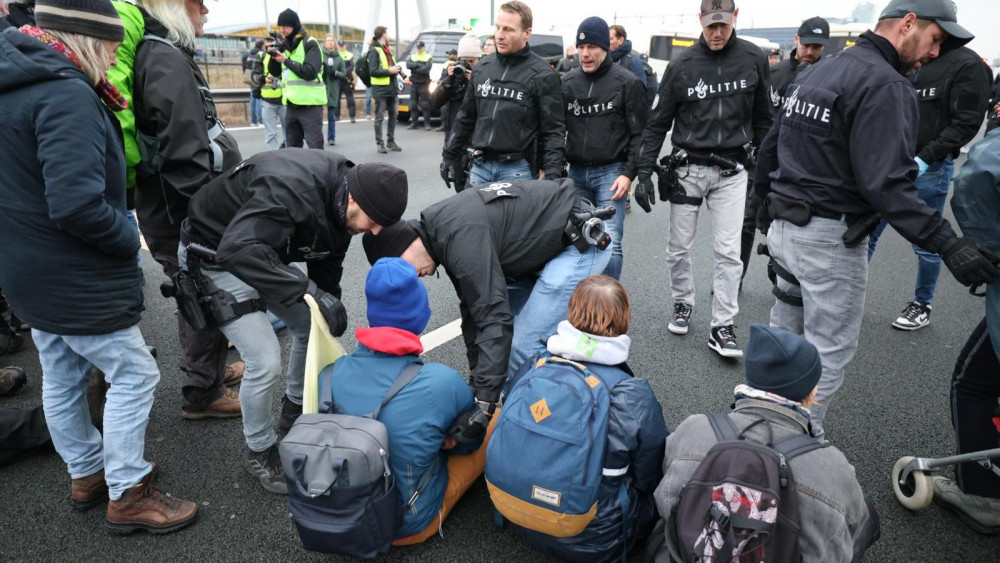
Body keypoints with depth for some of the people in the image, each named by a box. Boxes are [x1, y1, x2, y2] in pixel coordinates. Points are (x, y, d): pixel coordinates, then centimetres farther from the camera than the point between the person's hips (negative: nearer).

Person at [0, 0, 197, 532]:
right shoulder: (66, 95, -24)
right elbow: (78, 204, -31)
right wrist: (129, 239, -15)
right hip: (76, 279, -10)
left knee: (61, 377, 20)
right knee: (134, 374, 3)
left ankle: (87, 475, 38)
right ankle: (127, 495, 15)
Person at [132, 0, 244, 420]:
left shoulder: (153, 53, 12)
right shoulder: (168, 60, -20)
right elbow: (186, 157, -26)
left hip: (167, 208, 10)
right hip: (185, 215, -10)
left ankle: (208, 367, 41)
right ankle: (203, 394, 19)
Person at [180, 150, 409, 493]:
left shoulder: (338, 202, -9)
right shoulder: (292, 190, -37)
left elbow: (326, 265, 4)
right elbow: (237, 250, -47)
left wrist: (329, 309, 5)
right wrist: (309, 290, -46)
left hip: (265, 251, 8)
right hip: (214, 256, -8)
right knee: (266, 362, -14)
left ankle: (295, 413, 33)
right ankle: (260, 452, 13)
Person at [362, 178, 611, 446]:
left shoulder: (460, 235, -26)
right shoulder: (442, 231, 4)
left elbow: (494, 316, -30)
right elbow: (476, 307, 11)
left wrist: (485, 401, -29)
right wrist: (478, 378, 13)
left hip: (580, 241, -10)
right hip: (544, 246, 10)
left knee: (526, 347, -13)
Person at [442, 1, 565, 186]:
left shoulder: (542, 74, -6)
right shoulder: (482, 67, 10)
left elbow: (553, 130, -8)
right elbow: (466, 117, 17)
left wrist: (552, 173, -19)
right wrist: (450, 155, 15)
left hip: (518, 169, -5)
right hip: (480, 166, 5)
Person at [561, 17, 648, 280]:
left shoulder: (627, 82, -2)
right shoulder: (566, 82, 9)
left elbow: (640, 134, -2)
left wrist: (628, 173, -11)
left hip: (611, 172, -4)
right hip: (576, 172, 4)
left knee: (610, 242, -7)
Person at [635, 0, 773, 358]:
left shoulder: (753, 59, 0)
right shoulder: (682, 65, -4)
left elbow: (762, 118, 9)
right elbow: (657, 123, -1)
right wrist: (644, 173, -8)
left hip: (731, 170, 0)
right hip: (688, 168, 0)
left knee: (728, 251, -2)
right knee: (679, 247, 8)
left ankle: (722, 326, 7)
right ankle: (683, 304, 30)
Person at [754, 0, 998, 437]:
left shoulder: (815, 72, 12)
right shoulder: (885, 85, -15)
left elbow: (769, 147, 17)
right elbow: (886, 183, -24)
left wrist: (768, 203, 29)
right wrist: (948, 245, -24)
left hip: (784, 227, 9)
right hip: (830, 239, -9)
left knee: (784, 332, 21)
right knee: (829, 350, 5)